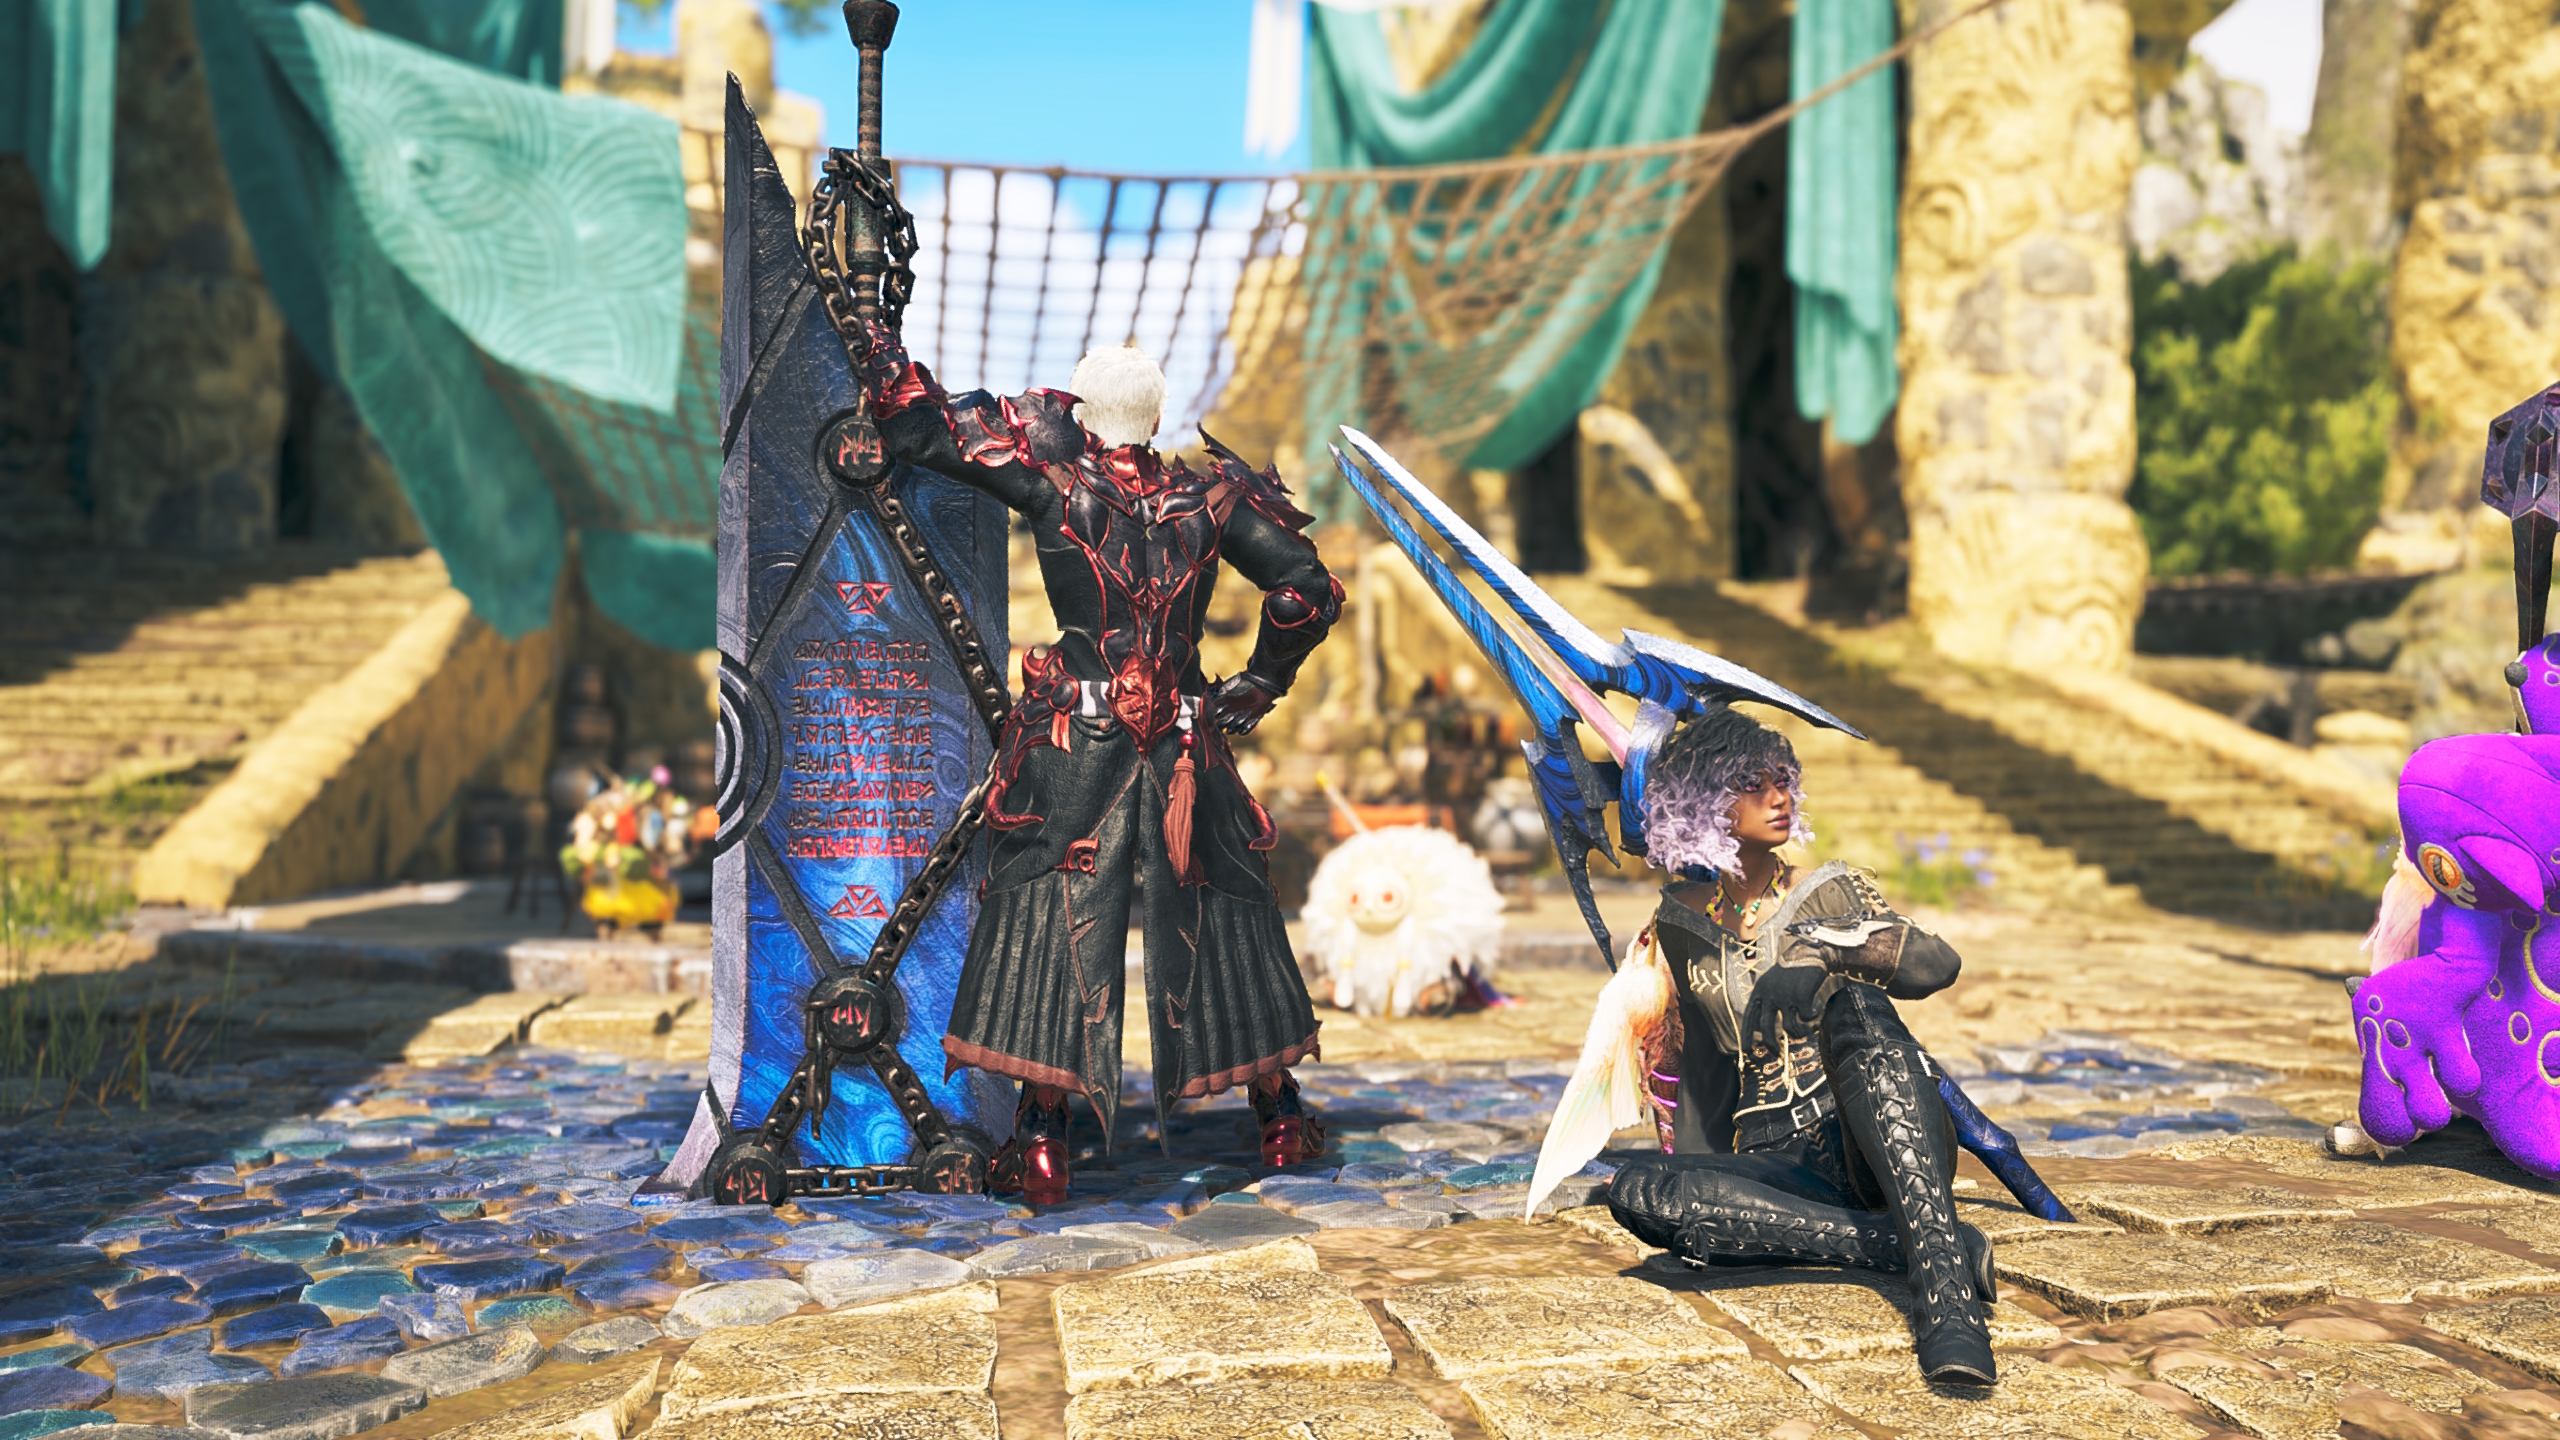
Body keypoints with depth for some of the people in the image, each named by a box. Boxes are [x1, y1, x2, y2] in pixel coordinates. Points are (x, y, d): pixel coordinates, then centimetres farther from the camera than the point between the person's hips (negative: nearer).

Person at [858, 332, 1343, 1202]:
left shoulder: (1055, 482, -2)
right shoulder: (1210, 496, 4)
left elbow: (922, 428, 0)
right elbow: (1308, 590, 4)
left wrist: (876, 340, 16)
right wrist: (1261, 682, 15)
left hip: (1076, 739, -2)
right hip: (1186, 743, 3)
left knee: (1052, 919, 4)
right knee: (1222, 918, 13)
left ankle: (1042, 1142, 2)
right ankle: (1280, 1118, 23)